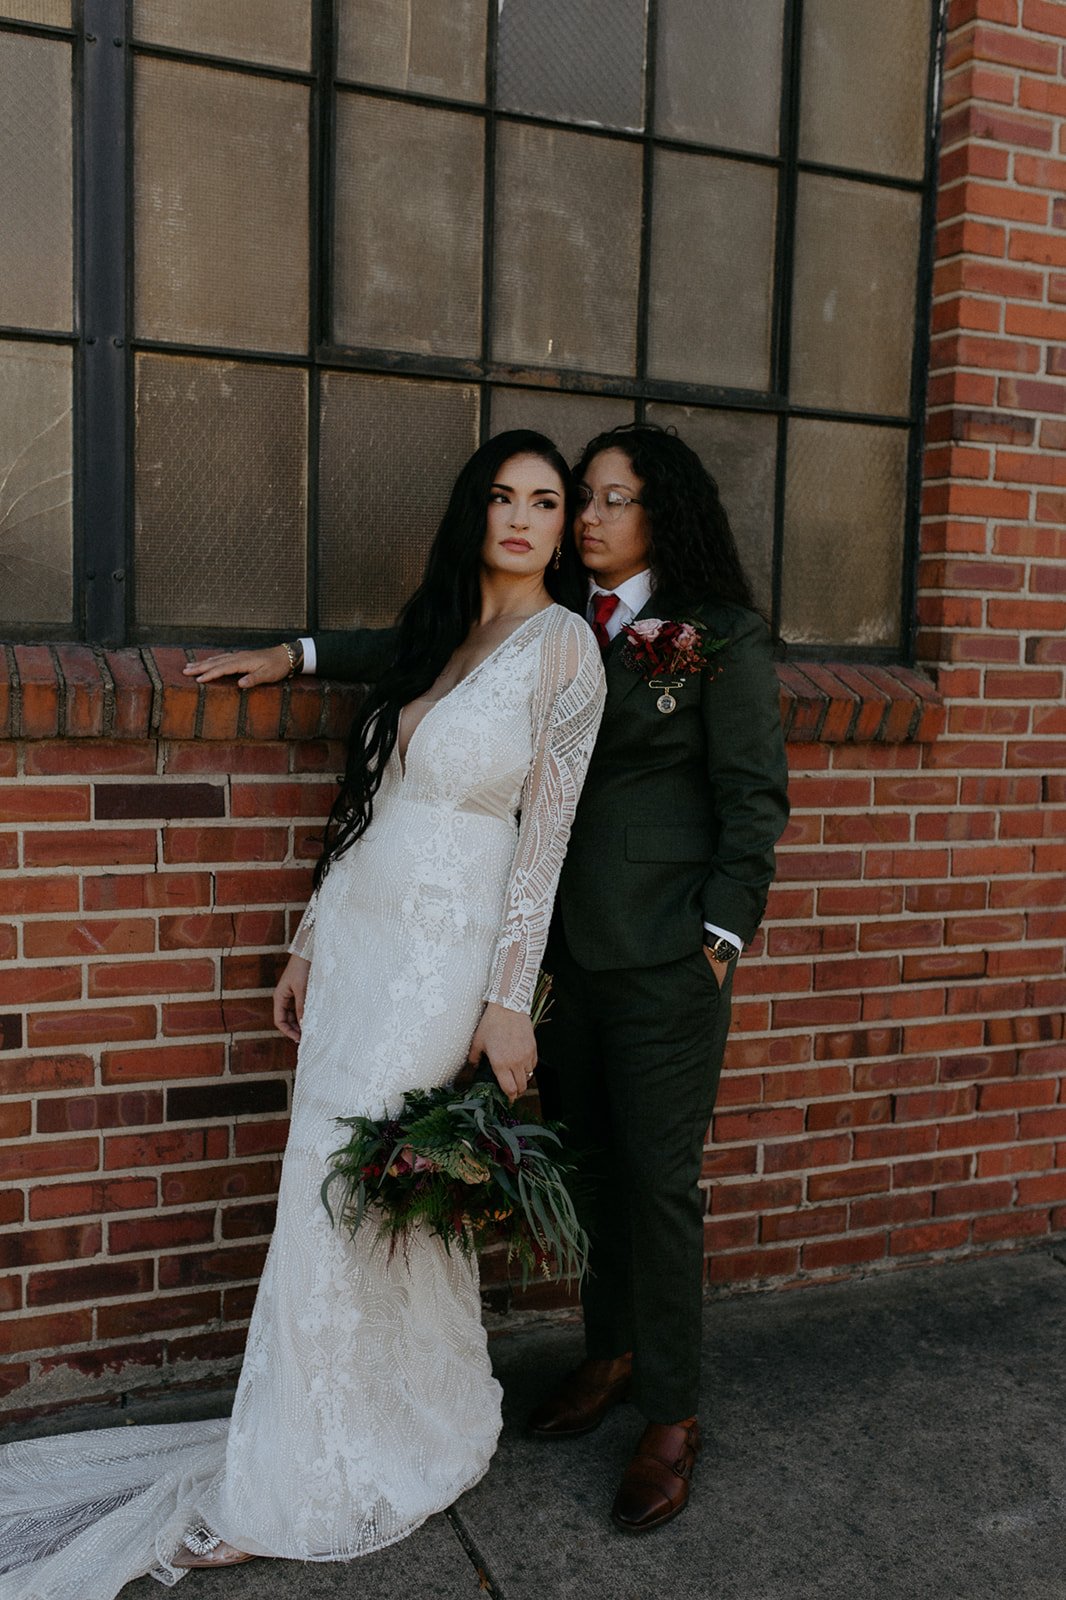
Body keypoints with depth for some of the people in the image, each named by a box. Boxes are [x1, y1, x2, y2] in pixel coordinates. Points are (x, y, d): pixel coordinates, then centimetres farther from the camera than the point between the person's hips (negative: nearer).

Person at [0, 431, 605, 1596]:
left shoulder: (562, 645, -6)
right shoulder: (430, 629, 12)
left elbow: (544, 836, -8)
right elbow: (365, 801, 15)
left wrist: (510, 1001, -11)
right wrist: (309, 945, 15)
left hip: (438, 954, -6)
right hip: (355, 939, 6)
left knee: (351, 1203, -2)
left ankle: (288, 1490, 16)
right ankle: (414, 1433, 30)